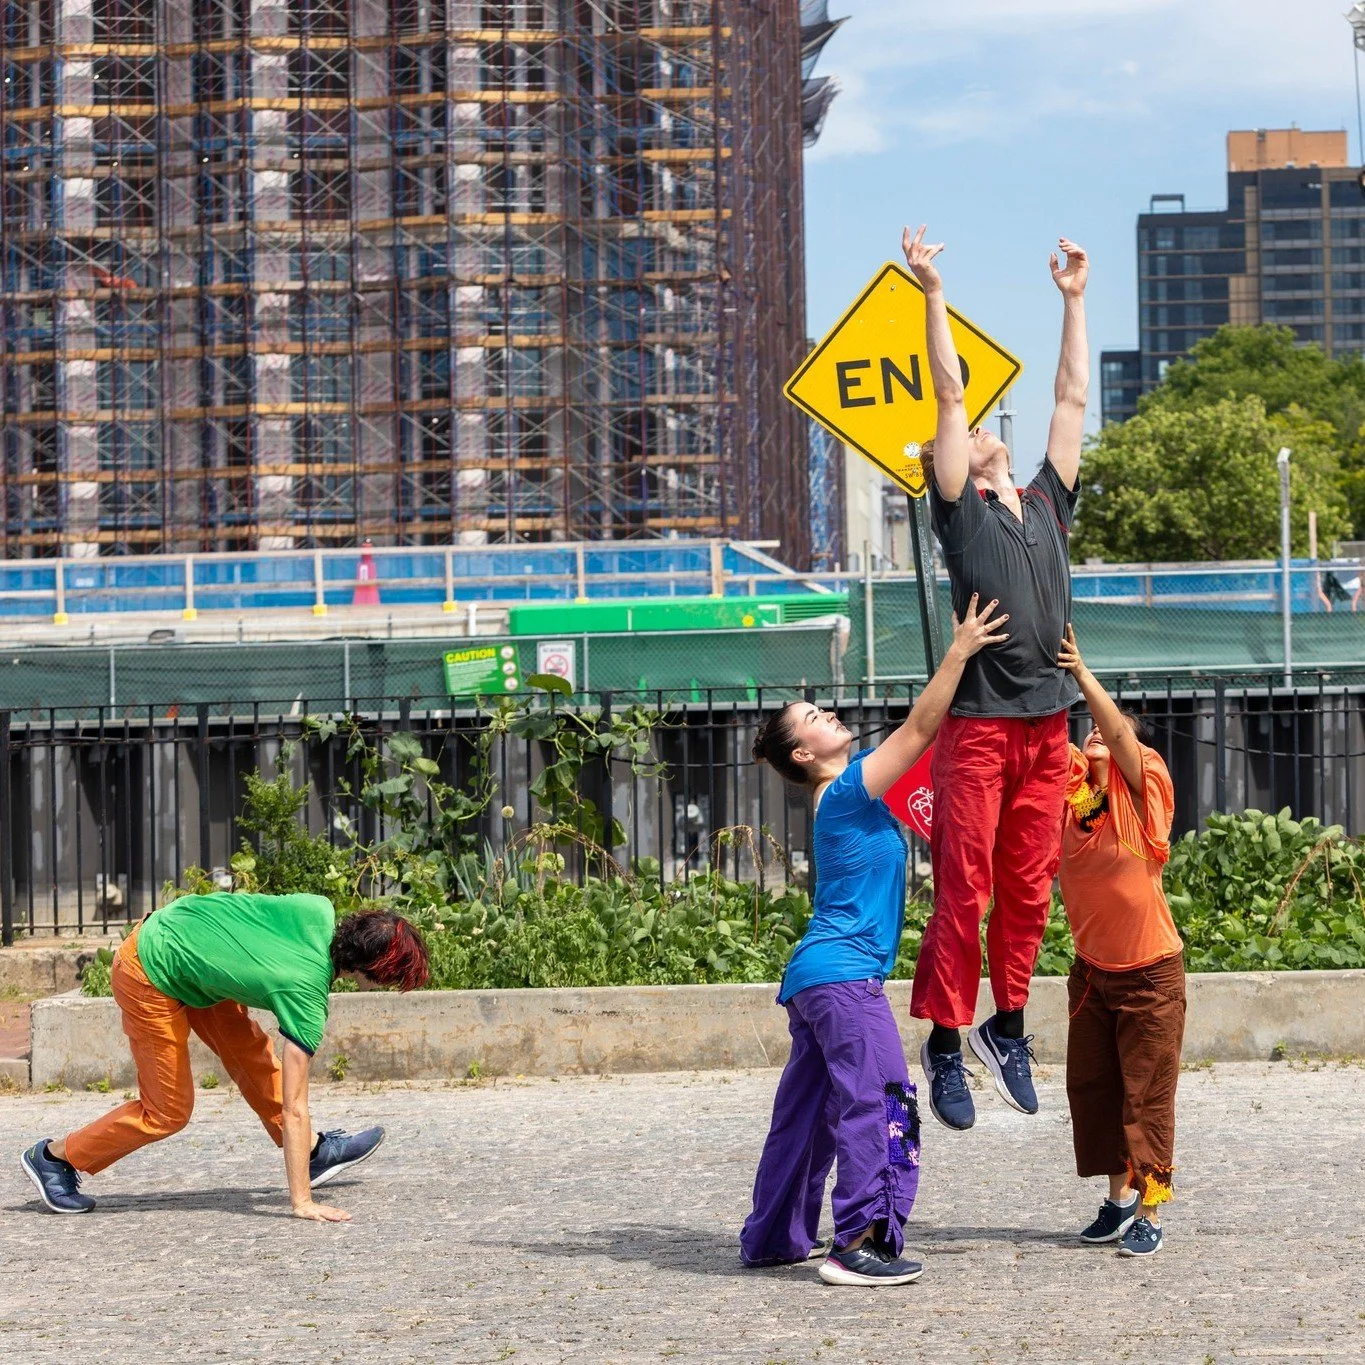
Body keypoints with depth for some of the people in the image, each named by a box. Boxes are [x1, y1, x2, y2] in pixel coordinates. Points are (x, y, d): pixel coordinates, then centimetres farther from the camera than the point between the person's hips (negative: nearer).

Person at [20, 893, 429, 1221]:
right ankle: (54, 1158, 17)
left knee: (250, 1051, 12)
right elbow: (293, 1109, -25)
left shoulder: (320, 911, -12)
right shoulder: (306, 998, -27)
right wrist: (302, 1201, -23)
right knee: (168, 1112, 4)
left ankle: (315, 1152, 22)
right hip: (152, 979, -8)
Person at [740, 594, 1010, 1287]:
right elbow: (919, 728, -18)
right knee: (879, 1103, -15)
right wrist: (959, 652, -17)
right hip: (843, 975, -10)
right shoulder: (847, 791, -11)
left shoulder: (851, 788, 16)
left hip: (816, 976, 10)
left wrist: (961, 653, 19)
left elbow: (918, 735, 23)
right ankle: (860, 1243, -21)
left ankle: (772, 1240, 20)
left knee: (807, 1112, 14)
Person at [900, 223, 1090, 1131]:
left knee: (1028, 886, 8)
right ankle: (946, 1043, -1)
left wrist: (1074, 301, 22)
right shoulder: (960, 510, 3)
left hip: (1048, 721, 5)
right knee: (963, 889, -5)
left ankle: (1008, 1026, 19)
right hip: (978, 720, -5)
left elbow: (1074, 396, 19)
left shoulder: (1048, 503, 16)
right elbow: (950, 394, -1)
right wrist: (934, 295, -3)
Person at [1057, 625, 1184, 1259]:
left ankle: (1150, 1212, 1)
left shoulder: (1145, 788, -9)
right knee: (1093, 1088, 8)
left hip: (1150, 972, -5)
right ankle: (1119, 1197, 20)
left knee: (1147, 1094, -3)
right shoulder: (1071, 784, 3)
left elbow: (1121, 736, -26)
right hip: (1091, 968, 5)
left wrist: (1083, 675, -32)